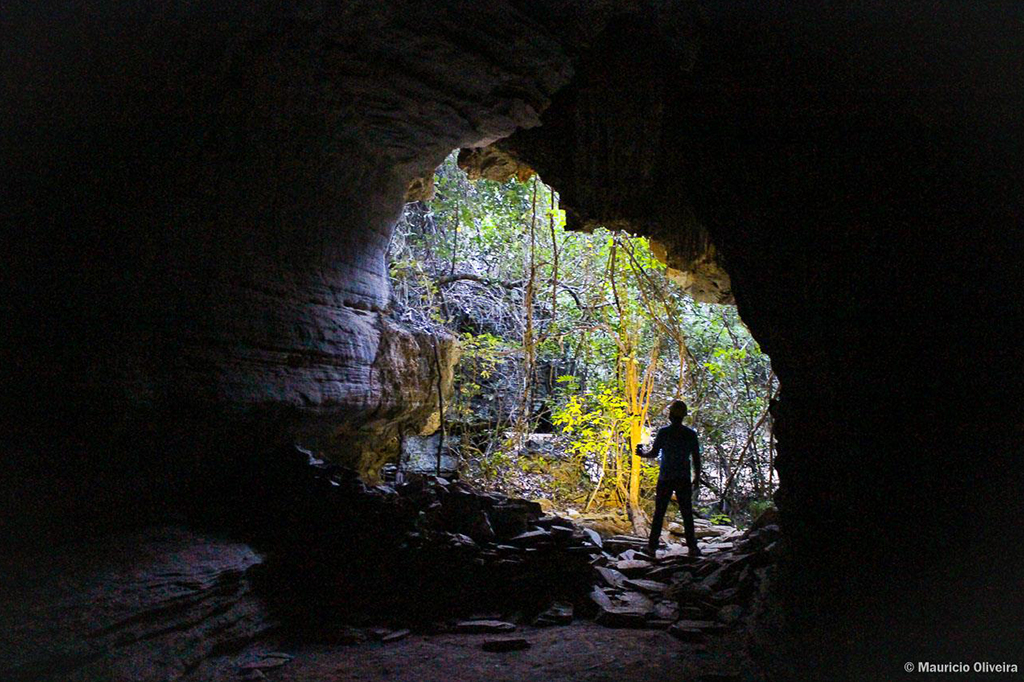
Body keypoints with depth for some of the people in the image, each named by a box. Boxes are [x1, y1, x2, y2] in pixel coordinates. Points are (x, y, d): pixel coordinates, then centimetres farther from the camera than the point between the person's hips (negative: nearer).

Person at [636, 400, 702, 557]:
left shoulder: (664, 432, -8)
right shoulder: (691, 434, -2)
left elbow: (654, 453, -6)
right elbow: (696, 458, 1)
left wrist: (642, 454, 13)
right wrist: (697, 478, 11)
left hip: (665, 479, -1)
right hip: (683, 479, 1)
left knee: (659, 513, 8)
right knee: (687, 514, 7)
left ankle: (652, 546, 9)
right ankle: (692, 547, 5)